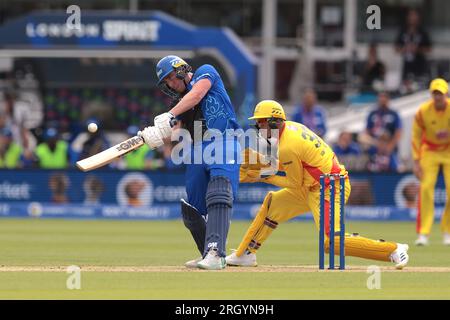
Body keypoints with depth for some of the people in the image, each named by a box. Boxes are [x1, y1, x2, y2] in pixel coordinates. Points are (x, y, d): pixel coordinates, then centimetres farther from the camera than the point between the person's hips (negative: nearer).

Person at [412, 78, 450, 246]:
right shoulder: (423, 111, -17)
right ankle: (423, 233, -11)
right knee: (426, 188, -14)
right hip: (429, 151, 0)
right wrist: (416, 161, -13)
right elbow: (416, 136, -8)